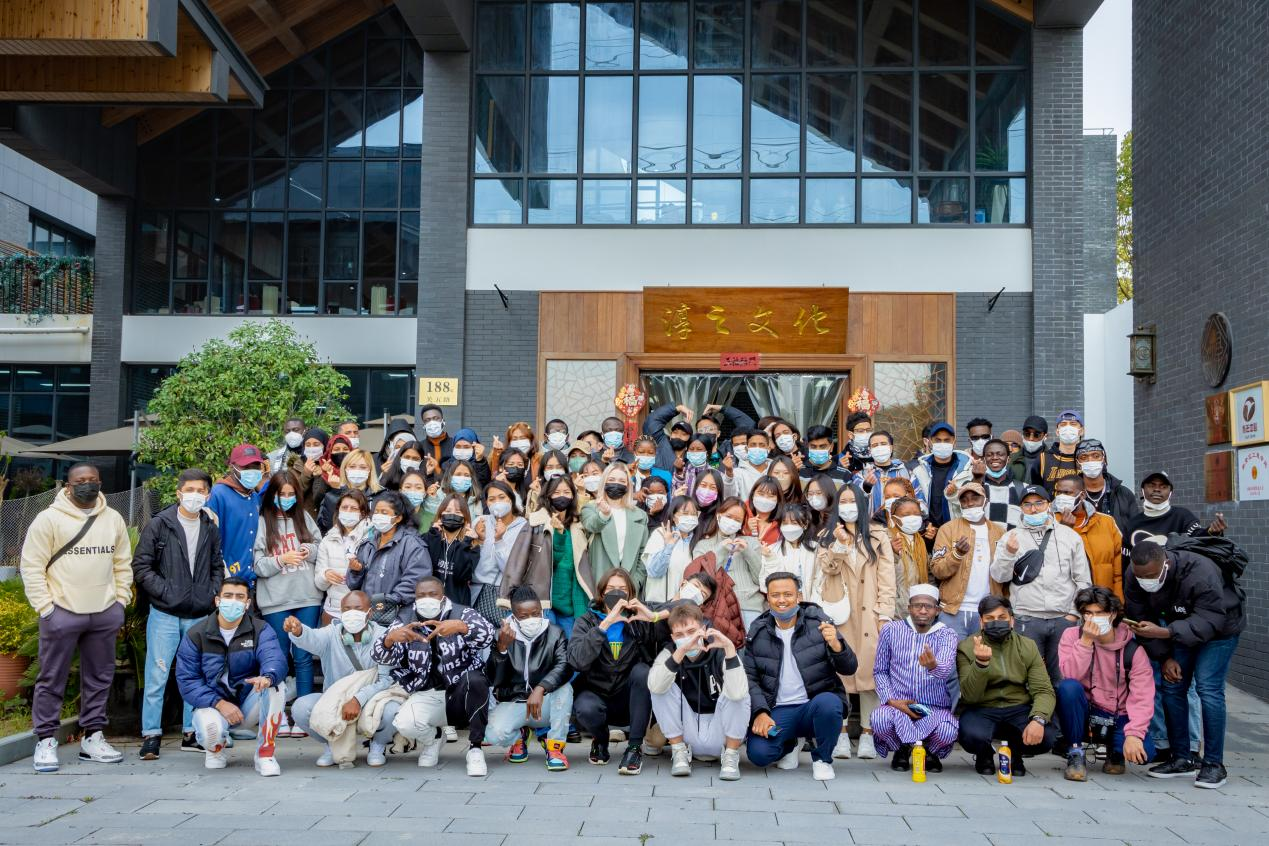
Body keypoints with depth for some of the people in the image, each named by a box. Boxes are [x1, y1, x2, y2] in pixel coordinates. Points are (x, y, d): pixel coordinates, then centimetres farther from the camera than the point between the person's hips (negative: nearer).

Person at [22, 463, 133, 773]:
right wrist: (45, 608, -10)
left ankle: (92, 738, 19)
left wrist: (121, 602, 7)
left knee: (100, 678, 10)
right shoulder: (49, 518, -4)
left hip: (105, 613, 4)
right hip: (62, 612, -4)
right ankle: (46, 742, 10)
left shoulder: (114, 519, 10)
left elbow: (123, 564, 15)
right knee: (52, 680, 1)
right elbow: (32, 566, -5)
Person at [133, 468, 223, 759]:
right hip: (165, 613, -4)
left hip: (199, 615, 4)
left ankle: (191, 733, 20)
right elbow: (141, 566, -4)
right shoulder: (159, 525, -2)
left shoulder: (211, 529, 10)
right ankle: (151, 736, 6)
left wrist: (214, 594, 4)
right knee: (157, 676, -3)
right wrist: (165, 592, -11)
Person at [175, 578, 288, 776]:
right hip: (213, 704, -1)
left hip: (249, 705, 1)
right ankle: (217, 748, 7)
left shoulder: (260, 630, -5)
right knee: (210, 729, -35)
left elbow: (275, 658, -24)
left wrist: (268, 676, -50)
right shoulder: (197, 635, -3)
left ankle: (265, 754, -16)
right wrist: (219, 704, -23)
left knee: (276, 684, -29)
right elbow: (187, 680, -8)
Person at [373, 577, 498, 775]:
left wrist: (460, 627, -40)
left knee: (475, 679, -34)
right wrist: (391, 637, -32)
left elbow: (487, 634, -19)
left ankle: (475, 748, -17)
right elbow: (382, 656, -7)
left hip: (462, 693, -2)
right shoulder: (405, 624, 5)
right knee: (404, 723, -28)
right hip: (427, 696, 2)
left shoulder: (463, 614, 0)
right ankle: (432, 738, 10)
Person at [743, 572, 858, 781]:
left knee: (828, 703, -36)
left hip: (815, 703, -2)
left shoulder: (817, 623, 0)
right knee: (758, 753, -23)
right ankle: (792, 743, 16)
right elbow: (750, 677, 7)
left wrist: (835, 644, -25)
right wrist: (760, 712, -8)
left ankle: (822, 758, -4)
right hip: (778, 710, 2)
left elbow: (849, 669, -4)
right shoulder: (758, 632, 6)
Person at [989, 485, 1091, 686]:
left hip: (1064, 619, 1)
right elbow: (999, 577, 0)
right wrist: (1009, 554, -17)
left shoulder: (1070, 536, 10)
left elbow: (1083, 580, 9)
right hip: (1026, 620, -1)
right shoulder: (1011, 537, 7)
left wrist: (1074, 613, 1)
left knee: (1063, 676, 5)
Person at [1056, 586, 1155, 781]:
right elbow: (1070, 676, -20)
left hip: (1117, 719, 0)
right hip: (1083, 715, 0)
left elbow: (1142, 697, -15)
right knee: (1068, 687, -31)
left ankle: (1115, 752, 12)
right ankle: (1076, 753, -13)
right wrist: (1086, 641, -26)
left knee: (1143, 751, -28)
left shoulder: (1132, 649, -7)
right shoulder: (1072, 636, -5)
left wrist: (1133, 734, -28)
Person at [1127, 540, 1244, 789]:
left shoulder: (1202, 574, -38)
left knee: (1208, 688, -17)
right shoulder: (1136, 581, -21)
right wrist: (1164, 657, -18)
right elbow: (1142, 621, -11)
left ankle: (1214, 763, -8)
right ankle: (1182, 759, 9)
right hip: (1181, 627, 6)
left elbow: (1207, 623, -40)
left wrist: (1163, 632, -51)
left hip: (1219, 628, -6)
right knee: (1172, 688, -2)